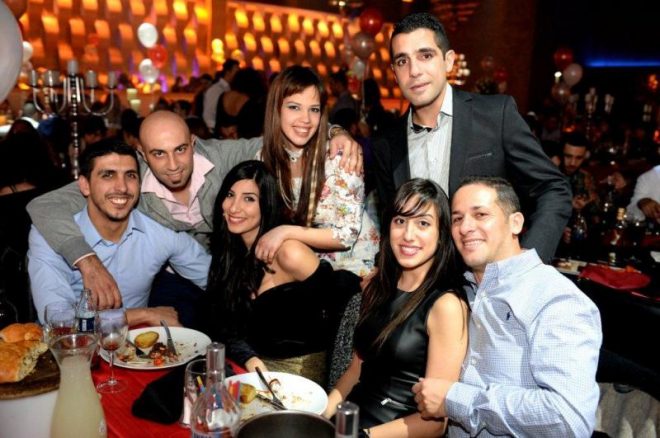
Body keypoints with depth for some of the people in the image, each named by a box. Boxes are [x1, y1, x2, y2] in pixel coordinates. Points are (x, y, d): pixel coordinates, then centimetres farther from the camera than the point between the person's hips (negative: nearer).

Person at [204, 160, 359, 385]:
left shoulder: (288, 253, -19)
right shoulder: (228, 250, 1)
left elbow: (343, 293, -12)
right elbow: (226, 326, -2)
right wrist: (248, 358, -17)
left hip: (301, 367, -5)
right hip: (259, 363, 5)